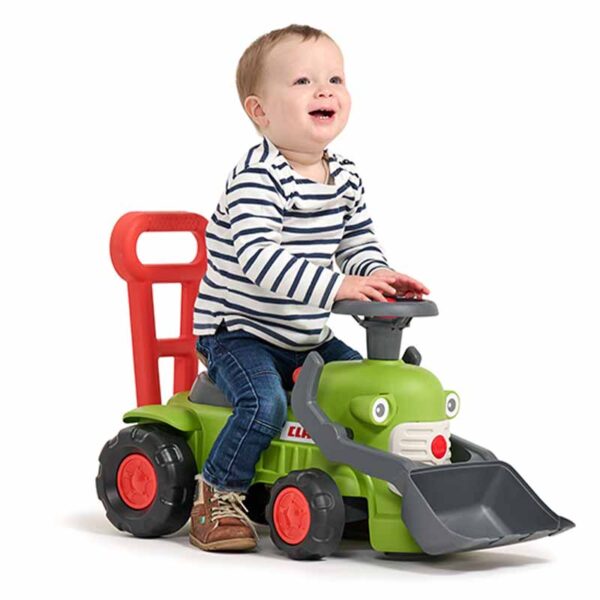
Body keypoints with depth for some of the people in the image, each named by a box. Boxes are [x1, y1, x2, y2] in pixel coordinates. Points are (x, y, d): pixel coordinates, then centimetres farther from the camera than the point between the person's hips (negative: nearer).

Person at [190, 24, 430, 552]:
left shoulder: (345, 177, 4)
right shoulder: (257, 177, -22)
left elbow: (359, 242, 11)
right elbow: (258, 256, -33)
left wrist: (379, 276, -12)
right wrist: (337, 285, -39)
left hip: (308, 338, 8)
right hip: (239, 330, -8)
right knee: (265, 401, -29)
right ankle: (217, 497, -10)